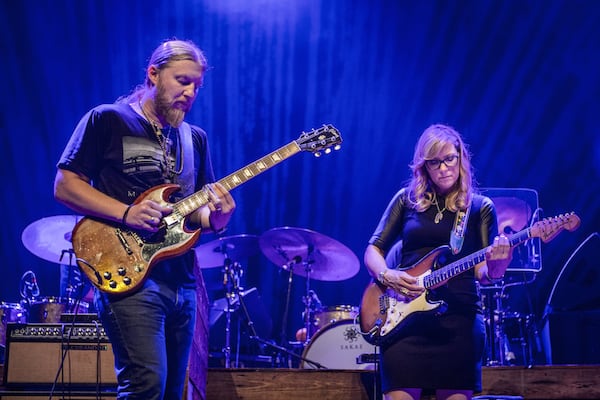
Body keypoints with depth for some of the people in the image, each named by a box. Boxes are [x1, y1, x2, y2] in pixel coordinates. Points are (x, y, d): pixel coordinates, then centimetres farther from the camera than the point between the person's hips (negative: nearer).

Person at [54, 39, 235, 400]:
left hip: (183, 282, 7)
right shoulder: (107, 121, 0)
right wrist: (126, 213, -17)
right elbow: (65, 184, -5)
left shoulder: (195, 139, 17)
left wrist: (215, 218, -5)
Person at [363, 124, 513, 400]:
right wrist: (386, 275, -9)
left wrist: (495, 264, -22)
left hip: (459, 318, -1)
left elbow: (482, 271, 1)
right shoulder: (407, 199, 11)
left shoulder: (480, 208, 8)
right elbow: (373, 249, 12)